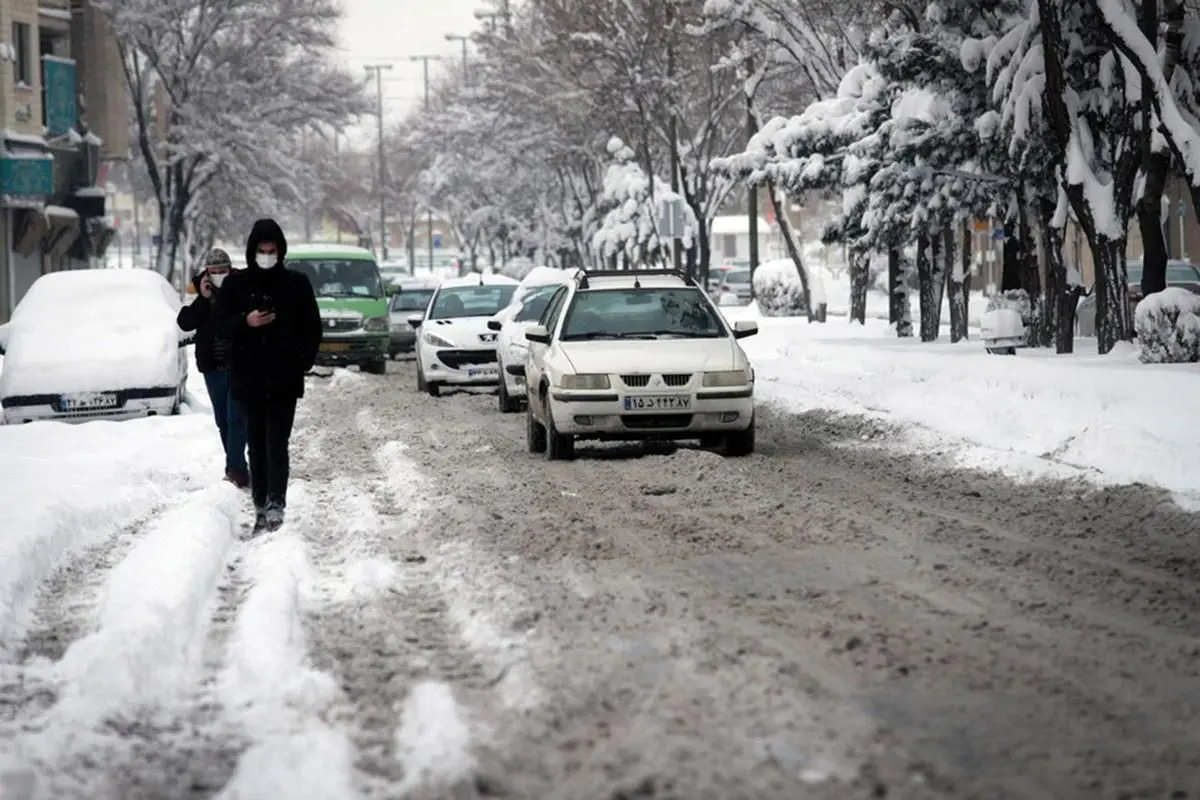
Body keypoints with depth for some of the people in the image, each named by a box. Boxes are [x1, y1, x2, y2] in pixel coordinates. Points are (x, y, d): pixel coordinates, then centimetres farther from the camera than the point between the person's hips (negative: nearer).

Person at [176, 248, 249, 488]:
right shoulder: (200, 293, 5)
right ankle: (237, 469, 18)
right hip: (213, 367, 4)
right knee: (222, 420, 10)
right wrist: (203, 298, -14)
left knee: (235, 418, -11)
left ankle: (235, 469, -14)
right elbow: (185, 323, -6)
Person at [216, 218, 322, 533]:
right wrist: (246, 321, -14)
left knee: (277, 444, -10)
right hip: (249, 378, 2)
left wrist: (303, 360, -3)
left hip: (284, 380, -2)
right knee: (256, 445, 6)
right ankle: (260, 507, 11)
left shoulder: (296, 283, 2)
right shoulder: (236, 284, 5)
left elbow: (312, 327, 7)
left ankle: (275, 505, -15)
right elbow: (223, 324, 6)